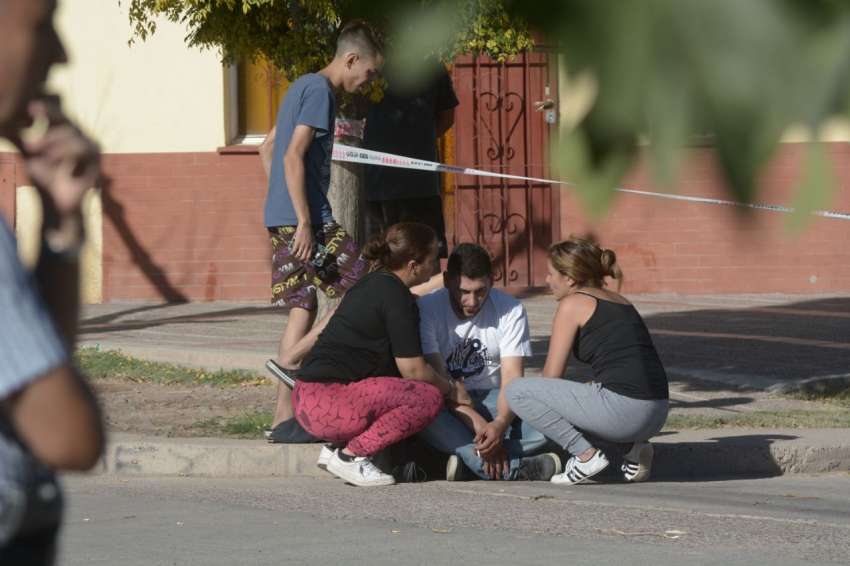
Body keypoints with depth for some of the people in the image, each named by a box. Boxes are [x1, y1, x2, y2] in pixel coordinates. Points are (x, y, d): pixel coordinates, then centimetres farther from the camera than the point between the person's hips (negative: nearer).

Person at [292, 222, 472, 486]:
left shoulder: (371, 284, 19)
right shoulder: (396, 297, -10)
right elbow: (413, 369, -9)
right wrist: (451, 390, 10)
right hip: (326, 405, -10)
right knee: (428, 397, -15)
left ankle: (338, 444, 9)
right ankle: (351, 455, -10)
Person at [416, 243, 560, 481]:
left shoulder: (510, 310, -8)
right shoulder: (427, 310, -13)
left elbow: (512, 378, -14)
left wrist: (501, 424, -34)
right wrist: (475, 422, -33)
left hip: (492, 399, 2)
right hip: (448, 403, -2)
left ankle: (465, 458, -28)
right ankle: (514, 468, -36)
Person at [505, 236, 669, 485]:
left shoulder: (572, 304, 2)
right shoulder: (620, 302, 23)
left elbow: (551, 374, 3)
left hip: (622, 409, -8)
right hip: (656, 415, 8)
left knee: (516, 391, -1)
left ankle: (586, 455, -4)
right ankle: (637, 448, 15)